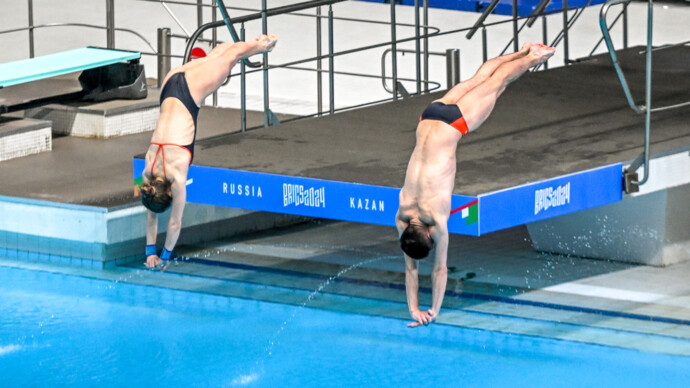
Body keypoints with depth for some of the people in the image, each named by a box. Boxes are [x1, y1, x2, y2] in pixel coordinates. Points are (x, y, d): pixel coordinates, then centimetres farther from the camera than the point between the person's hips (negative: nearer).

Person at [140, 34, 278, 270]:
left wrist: (165, 256, -10)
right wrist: (150, 251, -2)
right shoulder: (148, 172, -13)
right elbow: (151, 217, -1)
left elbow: (175, 222, -18)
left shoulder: (177, 175, -25)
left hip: (189, 93, -4)